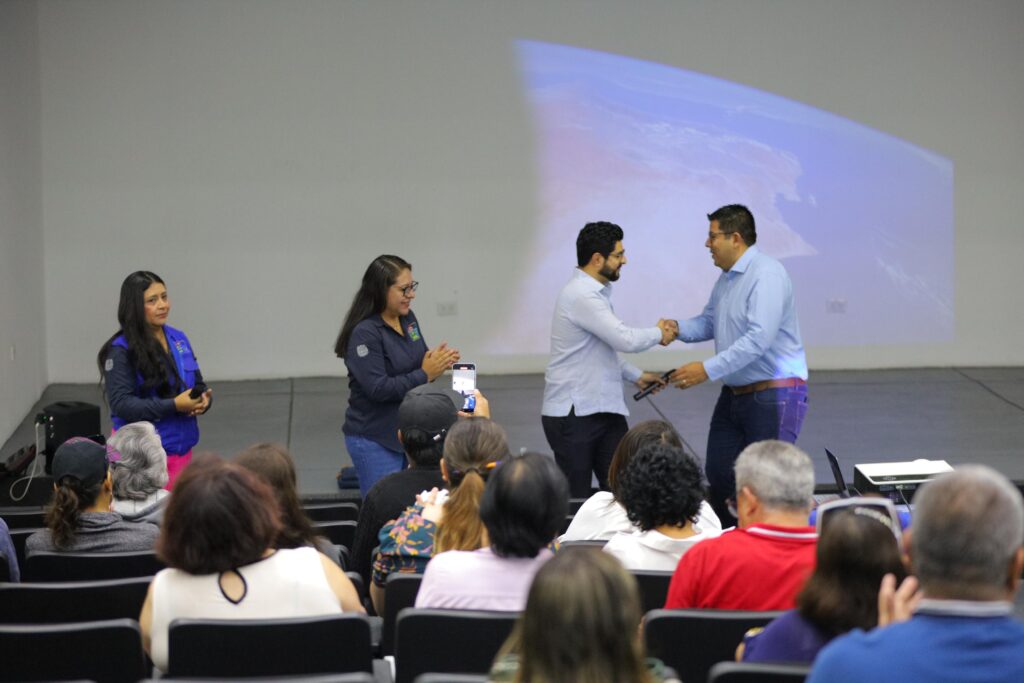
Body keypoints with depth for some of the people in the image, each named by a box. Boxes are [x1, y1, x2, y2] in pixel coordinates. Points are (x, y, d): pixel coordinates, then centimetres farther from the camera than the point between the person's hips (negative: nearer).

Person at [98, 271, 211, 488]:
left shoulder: (178, 339, 8)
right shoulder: (121, 350, -11)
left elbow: (198, 384, 17)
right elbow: (121, 403, -17)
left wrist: (203, 401, -7)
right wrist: (174, 405, -22)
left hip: (181, 448, 6)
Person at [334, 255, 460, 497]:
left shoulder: (408, 318, 5)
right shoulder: (364, 333, -18)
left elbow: (419, 361, 15)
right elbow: (378, 389, -23)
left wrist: (438, 363, -8)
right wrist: (425, 375, -21)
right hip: (374, 440, -7)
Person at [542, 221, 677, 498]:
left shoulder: (595, 292, 13)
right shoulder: (581, 295, -19)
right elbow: (625, 340, -24)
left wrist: (636, 376, 14)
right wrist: (659, 333, -5)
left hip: (605, 410, 9)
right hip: (572, 413, -9)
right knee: (576, 499, 0)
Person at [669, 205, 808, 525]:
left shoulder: (766, 274, -19)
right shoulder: (727, 277, 13)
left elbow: (758, 339, -27)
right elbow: (708, 322, 23)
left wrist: (708, 369, -27)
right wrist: (678, 328, 1)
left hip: (774, 394, -10)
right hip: (734, 393, 10)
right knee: (719, 474, 11)